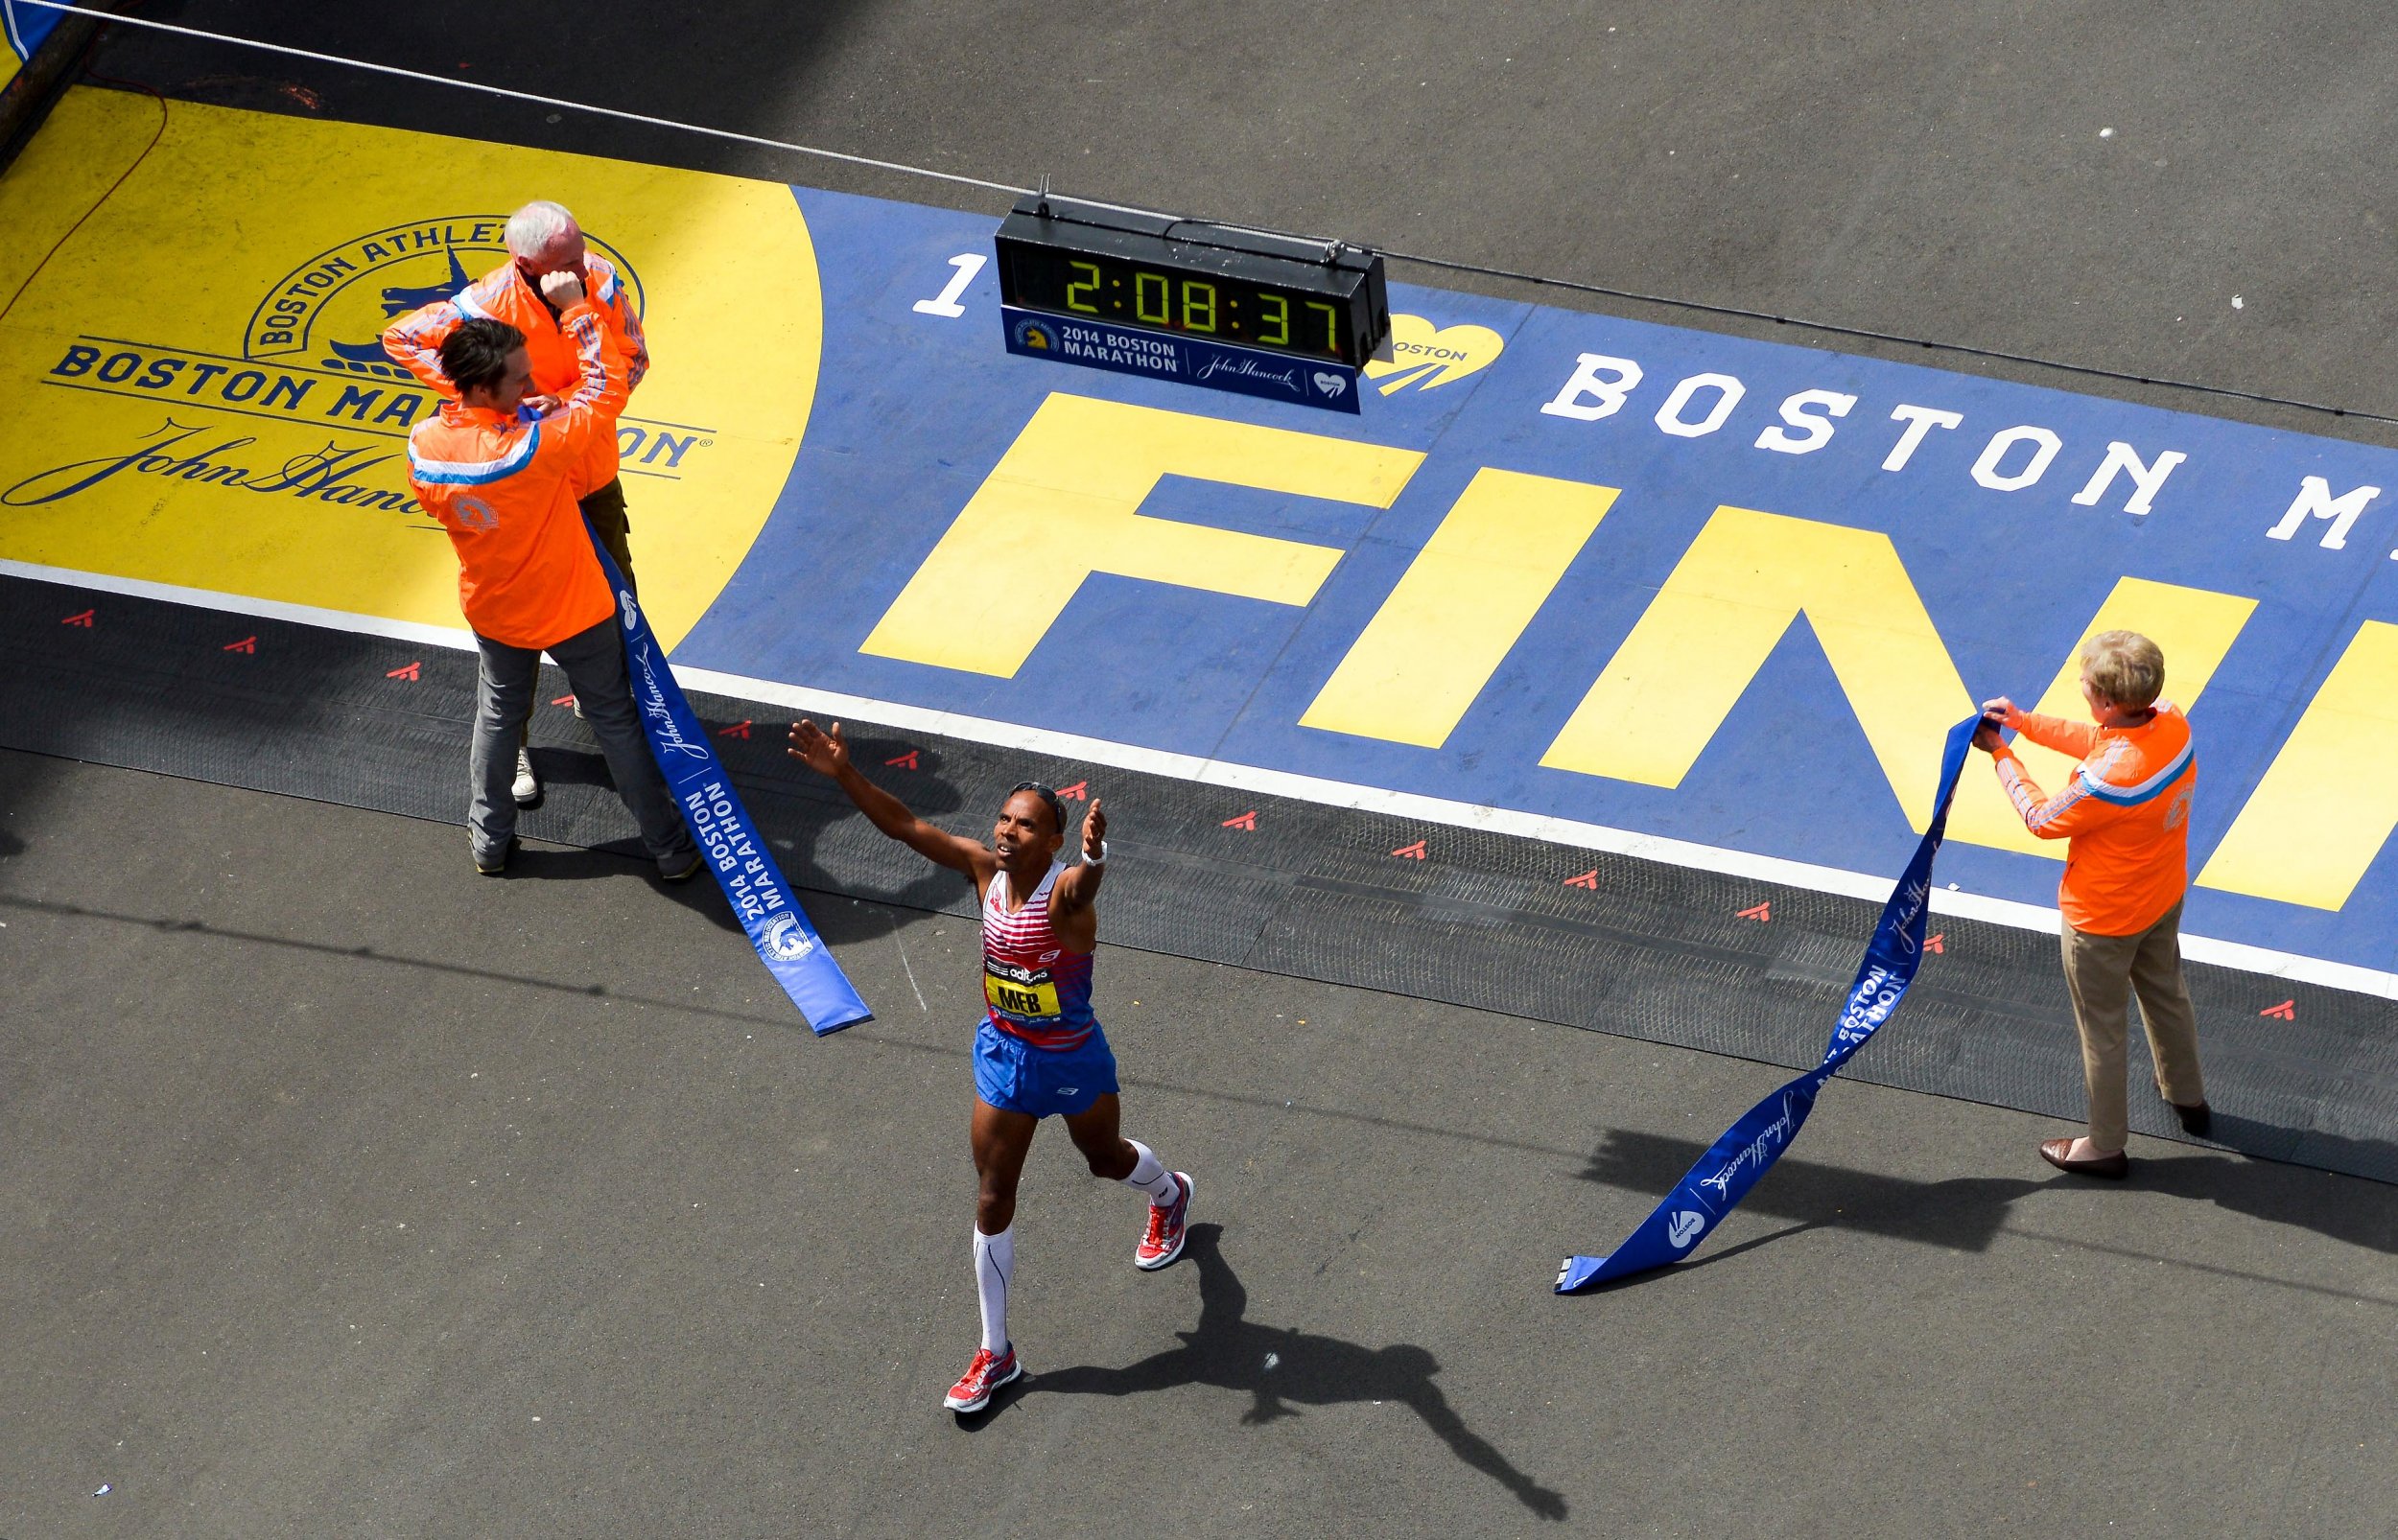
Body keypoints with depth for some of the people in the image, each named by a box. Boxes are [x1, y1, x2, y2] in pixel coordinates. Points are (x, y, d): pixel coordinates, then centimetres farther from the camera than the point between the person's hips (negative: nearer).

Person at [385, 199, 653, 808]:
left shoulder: (602, 282, -19)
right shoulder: (491, 303, -29)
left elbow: (632, 359, -9)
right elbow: (400, 336, -17)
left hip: (593, 473, 4)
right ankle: (514, 744, 25)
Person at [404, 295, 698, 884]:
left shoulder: (424, 444, -22)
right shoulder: (537, 444, -39)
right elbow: (604, 388, -26)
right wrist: (576, 308, -20)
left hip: (494, 613, 4)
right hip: (573, 612, -4)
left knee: (498, 715, 28)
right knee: (615, 720, 15)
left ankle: (489, 841, 42)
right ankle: (670, 848, 29)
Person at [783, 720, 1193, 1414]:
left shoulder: (1066, 891, -30)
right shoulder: (985, 869, -14)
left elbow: (1085, 881, -56)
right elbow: (904, 825, -17)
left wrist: (1094, 856, -80)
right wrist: (843, 773, -31)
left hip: (1072, 1061, -4)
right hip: (1002, 1052, 4)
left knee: (1107, 1159, 26)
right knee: (992, 1202, 9)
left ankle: (1171, 1195, 64)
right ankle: (995, 1354, 22)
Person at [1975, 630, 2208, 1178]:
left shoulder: (2108, 780, -41)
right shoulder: (2171, 724, -19)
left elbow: (2043, 819, -21)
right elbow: (2099, 741, 3)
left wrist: (2001, 755, -9)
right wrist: (2027, 723, -1)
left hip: (2103, 919, -8)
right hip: (2164, 899, 8)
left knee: (2101, 1030, 15)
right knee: (2166, 996, 31)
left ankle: (2105, 1147, 34)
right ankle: (2188, 1098, 54)